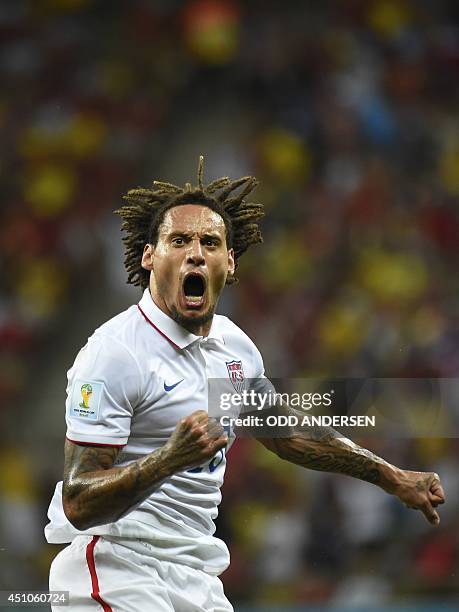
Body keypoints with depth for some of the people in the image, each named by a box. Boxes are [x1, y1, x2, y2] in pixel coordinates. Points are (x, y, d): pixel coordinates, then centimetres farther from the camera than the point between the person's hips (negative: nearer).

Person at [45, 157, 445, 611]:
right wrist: (170, 458, -34)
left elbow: (286, 434, 27)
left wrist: (392, 478, 30)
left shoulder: (234, 344, 9)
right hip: (116, 570, -8)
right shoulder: (115, 352, -16)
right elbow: (77, 504, -20)